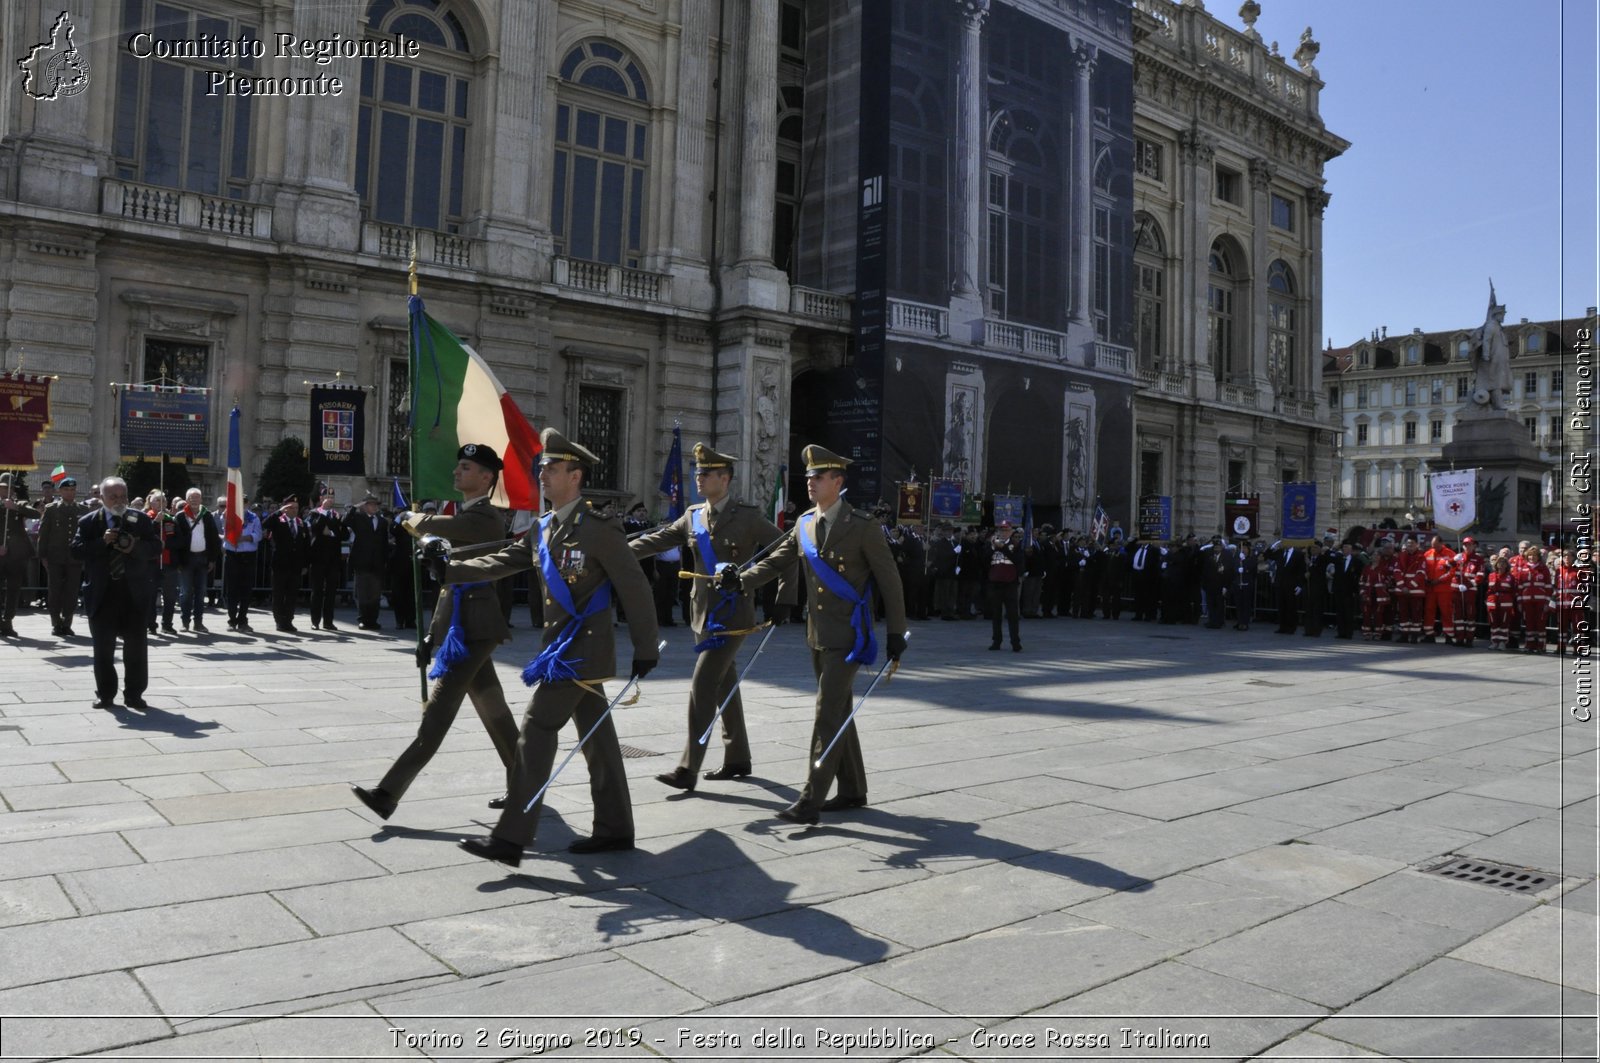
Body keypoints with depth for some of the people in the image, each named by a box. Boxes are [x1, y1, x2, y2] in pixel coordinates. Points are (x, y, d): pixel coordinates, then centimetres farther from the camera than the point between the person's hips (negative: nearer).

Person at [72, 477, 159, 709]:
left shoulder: (142, 520, 5)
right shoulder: (89, 522, 4)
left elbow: (156, 548, 1)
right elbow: (77, 550, -5)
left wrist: (136, 547, -16)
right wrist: (102, 542, -17)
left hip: (135, 592, 0)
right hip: (102, 593, 0)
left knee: (136, 646, 3)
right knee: (103, 647, 6)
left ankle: (134, 694, 12)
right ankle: (105, 694, 17)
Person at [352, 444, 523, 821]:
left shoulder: (485, 517, -12)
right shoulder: (466, 515, 20)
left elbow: (430, 526, -26)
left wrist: (408, 518, -1)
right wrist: (433, 634, 19)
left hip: (471, 628, -10)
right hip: (462, 626, 10)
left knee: (436, 715, -9)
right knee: (494, 712, 14)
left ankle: (388, 794, -9)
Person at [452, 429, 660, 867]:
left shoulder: (600, 529, -14)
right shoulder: (543, 529, 11)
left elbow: (636, 589, -13)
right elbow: (501, 563, 11)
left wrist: (646, 649, -12)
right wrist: (447, 571, 1)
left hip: (580, 650, -8)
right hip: (566, 648, 8)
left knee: (536, 733, -9)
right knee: (596, 735, 13)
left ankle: (509, 839, -4)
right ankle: (615, 828, 22)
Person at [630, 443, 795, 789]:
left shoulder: (748, 517, -8)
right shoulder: (693, 516, 8)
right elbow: (656, 540, 5)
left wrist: (784, 600, -6)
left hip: (731, 617, -6)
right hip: (702, 614, 6)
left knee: (702, 686, -11)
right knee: (724, 686, 15)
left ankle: (688, 768, -8)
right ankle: (737, 759, 27)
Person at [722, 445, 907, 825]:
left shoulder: (863, 525, -10)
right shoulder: (805, 523, 8)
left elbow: (889, 580, -8)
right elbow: (777, 561, 8)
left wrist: (896, 633, -8)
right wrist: (741, 578, -11)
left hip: (848, 636, -7)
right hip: (818, 633, 7)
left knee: (828, 714, -10)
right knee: (838, 712, 15)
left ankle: (811, 800, -7)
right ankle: (852, 790, 27)